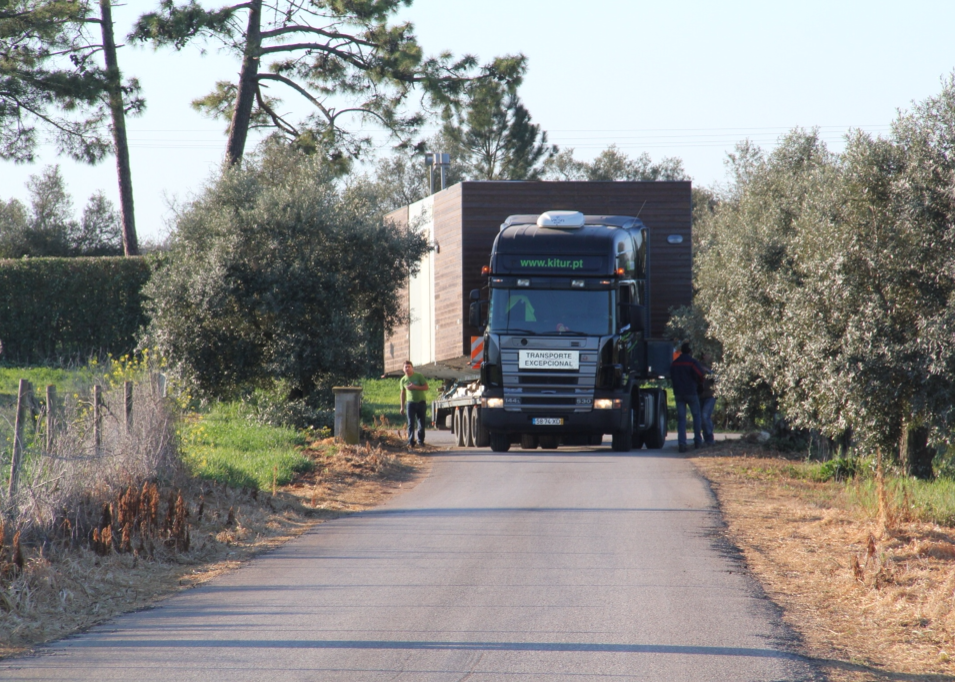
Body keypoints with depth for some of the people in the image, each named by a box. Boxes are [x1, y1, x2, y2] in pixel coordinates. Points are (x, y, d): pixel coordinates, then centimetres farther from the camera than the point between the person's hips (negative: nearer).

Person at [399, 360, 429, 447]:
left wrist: (415, 387, -18)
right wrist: (402, 406, 12)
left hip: (421, 402, -1)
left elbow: (426, 387, -7)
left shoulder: (419, 376, -3)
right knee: (410, 423, -8)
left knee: (421, 423, 4)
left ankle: (420, 441, 16)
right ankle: (411, 442, -12)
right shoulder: (403, 380, 5)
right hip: (410, 402, 1)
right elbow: (403, 393, 13)